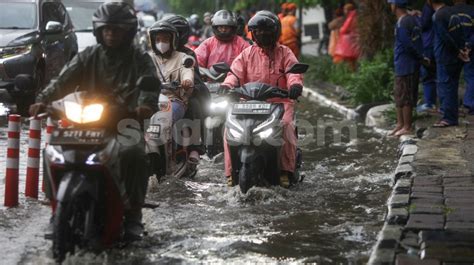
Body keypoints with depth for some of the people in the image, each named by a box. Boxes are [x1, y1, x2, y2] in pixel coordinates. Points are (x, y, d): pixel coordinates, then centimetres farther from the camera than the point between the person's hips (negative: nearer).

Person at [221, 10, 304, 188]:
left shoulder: (284, 53, 10)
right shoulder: (247, 53, 15)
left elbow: (293, 71, -6)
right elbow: (236, 72, 3)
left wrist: (295, 84, -30)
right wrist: (226, 86, -18)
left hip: (279, 101, -2)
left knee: (285, 125, -31)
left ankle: (286, 170, -26)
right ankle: (231, 171, -16)